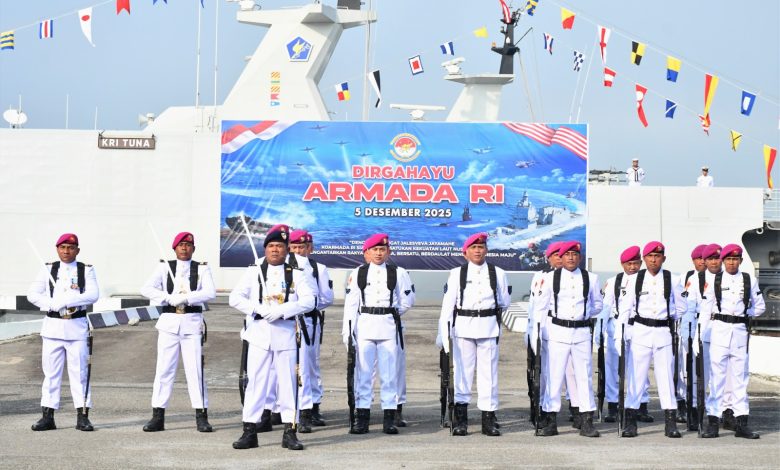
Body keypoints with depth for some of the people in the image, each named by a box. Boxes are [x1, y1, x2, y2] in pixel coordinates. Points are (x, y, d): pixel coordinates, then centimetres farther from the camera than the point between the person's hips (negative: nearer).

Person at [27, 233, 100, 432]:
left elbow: (93, 294, -10)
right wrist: (53, 305, -15)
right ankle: (48, 416, 6)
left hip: (77, 326, -1)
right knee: (51, 372, 3)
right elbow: (32, 294, 1)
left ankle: (82, 417, 1)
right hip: (53, 325, 1)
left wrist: (64, 301, -18)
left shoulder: (86, 270, 5)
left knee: (79, 371, -1)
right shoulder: (47, 269, 9)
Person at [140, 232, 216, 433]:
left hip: (192, 322, -1)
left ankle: (201, 416, 2)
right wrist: (170, 298, -14)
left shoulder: (202, 269, 6)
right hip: (169, 321, 1)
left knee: (196, 369, -3)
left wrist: (186, 298, -19)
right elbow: (146, 289, -3)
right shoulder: (165, 268, 8)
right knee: (164, 369, 1)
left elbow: (210, 293, -9)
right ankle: (158, 416, 5)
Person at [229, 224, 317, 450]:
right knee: (255, 381, 0)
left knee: (288, 381, 2)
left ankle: (290, 432, 6)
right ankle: (250, 431, 4)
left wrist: (281, 310, -18)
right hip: (259, 332, 0)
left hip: (286, 332, 0)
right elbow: (235, 298, 1)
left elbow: (309, 300, -7)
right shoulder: (253, 272, 9)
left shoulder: (296, 274, 7)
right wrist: (258, 309, -14)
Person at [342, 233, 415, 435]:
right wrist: (347, 330, -2)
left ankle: (389, 418, 5)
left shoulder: (397, 274, 4)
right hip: (364, 326, 0)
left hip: (389, 327, 0)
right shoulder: (357, 274, 4)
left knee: (389, 373, 1)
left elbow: (406, 302, 12)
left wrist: (391, 315, 10)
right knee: (363, 372, 1)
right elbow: (351, 304, 3)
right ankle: (362, 418, 6)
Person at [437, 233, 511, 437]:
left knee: (489, 371, 2)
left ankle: (489, 419, 7)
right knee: (462, 370, 1)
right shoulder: (457, 274, 3)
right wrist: (443, 332, -4)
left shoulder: (497, 274, 7)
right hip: (463, 326, -1)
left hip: (489, 326, 1)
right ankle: (460, 419, 7)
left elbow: (504, 302, 18)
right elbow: (448, 304, 0)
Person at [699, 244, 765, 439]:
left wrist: (744, 315, 3)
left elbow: (759, 306, 15)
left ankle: (741, 423, 6)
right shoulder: (715, 280, 4)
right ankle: (712, 421, 0)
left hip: (740, 331, 1)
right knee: (717, 375, -3)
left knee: (740, 377, 3)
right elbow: (705, 309, 6)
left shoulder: (749, 280, 7)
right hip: (719, 329, -1)